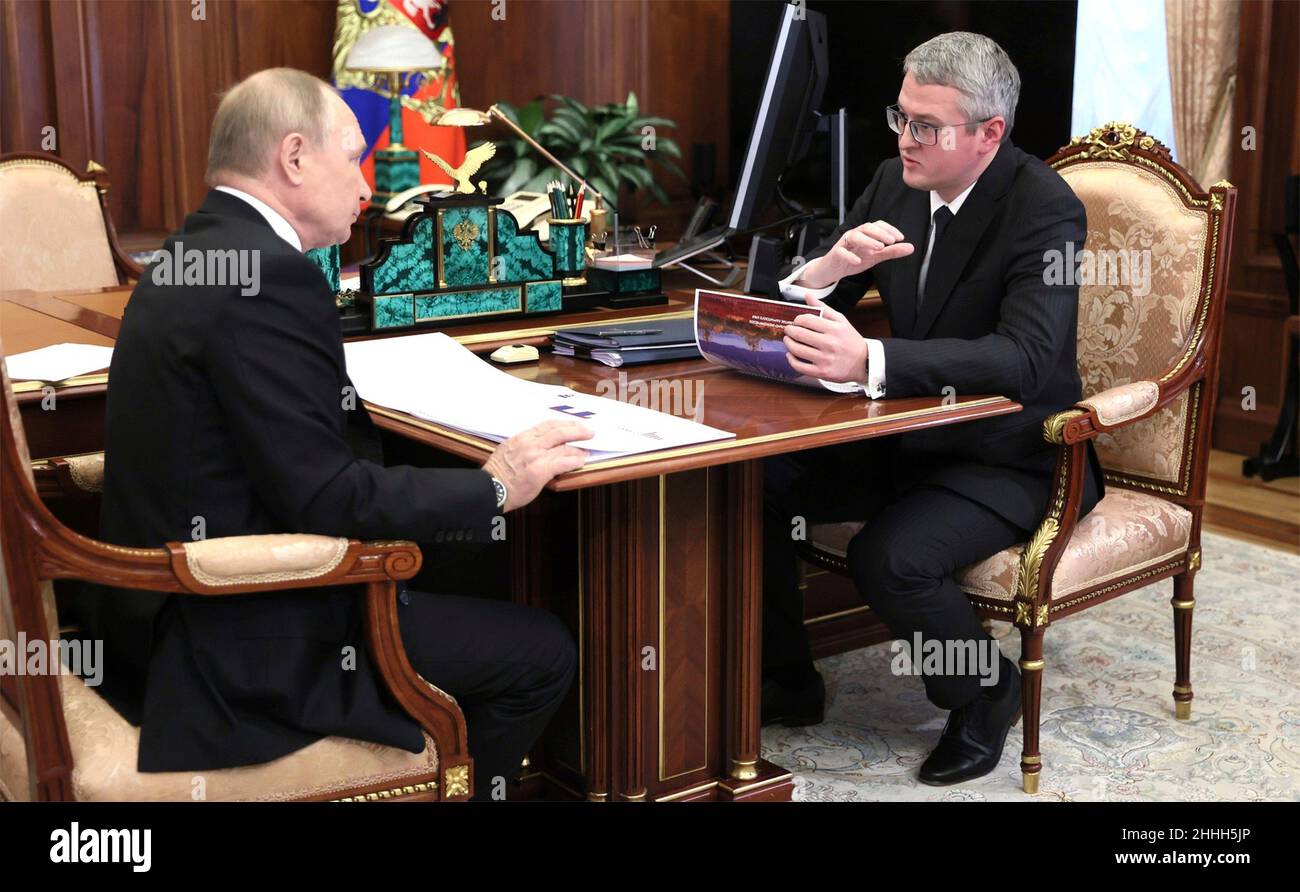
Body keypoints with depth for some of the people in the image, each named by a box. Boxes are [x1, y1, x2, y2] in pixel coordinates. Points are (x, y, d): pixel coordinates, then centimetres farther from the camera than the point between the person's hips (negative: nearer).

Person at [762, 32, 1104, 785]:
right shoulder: (896, 183, 0)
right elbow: (801, 296, 3)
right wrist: (829, 269, -23)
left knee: (890, 558, -30)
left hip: (1009, 454, -6)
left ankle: (987, 695, 2)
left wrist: (870, 360, -47)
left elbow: (1025, 358, -34)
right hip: (909, 432, 7)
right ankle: (788, 683, 11)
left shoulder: (1046, 209, -20)